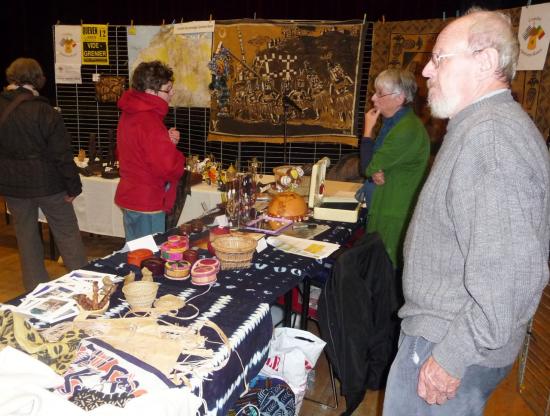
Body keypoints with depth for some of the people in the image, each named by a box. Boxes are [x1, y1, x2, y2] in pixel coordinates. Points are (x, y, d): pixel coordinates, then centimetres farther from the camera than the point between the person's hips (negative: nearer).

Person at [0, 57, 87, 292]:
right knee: (67, 232, 6)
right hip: (46, 183, -4)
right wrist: (73, 186, -9)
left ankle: (36, 289, 24)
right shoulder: (43, 112, -15)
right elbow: (62, 154, -16)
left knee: (25, 233, 15)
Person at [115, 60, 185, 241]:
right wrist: (173, 147, -6)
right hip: (147, 205, -10)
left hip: (129, 197, 10)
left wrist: (168, 141, 1)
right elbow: (170, 168, -27)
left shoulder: (129, 114, 8)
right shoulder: (150, 123, -23)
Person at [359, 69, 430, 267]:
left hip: (395, 216, -9)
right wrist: (375, 172, -11)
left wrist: (368, 128, -7)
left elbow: (368, 166, -17)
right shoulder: (393, 122, 11)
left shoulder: (407, 129, -21)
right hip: (383, 209, 9)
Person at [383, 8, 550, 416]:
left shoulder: (491, 134, -23)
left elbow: (511, 272, -30)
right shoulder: (481, 125, 12)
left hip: (449, 345, -10)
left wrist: (453, 357, -23)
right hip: (444, 333, 10)